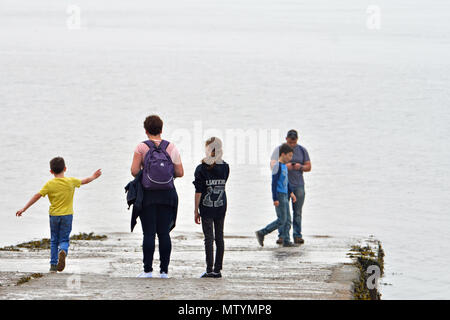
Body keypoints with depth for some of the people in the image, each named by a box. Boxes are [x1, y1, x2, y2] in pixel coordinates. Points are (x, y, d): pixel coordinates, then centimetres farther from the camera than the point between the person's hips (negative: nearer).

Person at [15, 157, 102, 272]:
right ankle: (63, 251, -29)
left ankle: (53, 265, 11)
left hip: (54, 215, 0)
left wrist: (24, 209, -7)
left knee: (54, 241, 14)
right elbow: (85, 181, 14)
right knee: (64, 240, 5)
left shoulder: (49, 184, -9)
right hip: (67, 215, 0)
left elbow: (37, 196, -11)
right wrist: (93, 177, 35)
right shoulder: (71, 181, -4)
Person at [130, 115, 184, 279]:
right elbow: (180, 173, 2)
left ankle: (148, 270, -4)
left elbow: (134, 171, -10)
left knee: (149, 233, -2)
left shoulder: (141, 147, -3)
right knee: (164, 233, 4)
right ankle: (164, 270, 2)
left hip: (148, 195, -2)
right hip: (167, 195, 2)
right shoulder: (171, 147, 3)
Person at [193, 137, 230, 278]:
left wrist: (196, 210, -3)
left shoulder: (201, 169, -9)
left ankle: (210, 270, -6)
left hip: (206, 208, -3)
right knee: (219, 237, 8)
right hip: (221, 206, 3)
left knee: (209, 238, -2)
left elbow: (198, 192, -9)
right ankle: (218, 269, 9)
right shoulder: (225, 167, 1)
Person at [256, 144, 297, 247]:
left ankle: (286, 241, 11)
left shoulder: (284, 166, 13)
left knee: (286, 219, 8)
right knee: (282, 220, -8)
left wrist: (291, 192, 20)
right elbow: (274, 183, -17)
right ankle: (261, 233, -3)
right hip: (279, 196, -9)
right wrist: (275, 199, -19)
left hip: (285, 196, 9)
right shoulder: (277, 167, -14)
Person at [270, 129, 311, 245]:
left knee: (297, 212, 0)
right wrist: (284, 166, -24)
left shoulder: (302, 150, 10)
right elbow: (272, 165, -6)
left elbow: (308, 167, 12)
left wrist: (300, 167, -11)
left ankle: (297, 236, 4)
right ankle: (283, 235, -10)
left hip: (298, 185, 2)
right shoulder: (279, 149, 3)